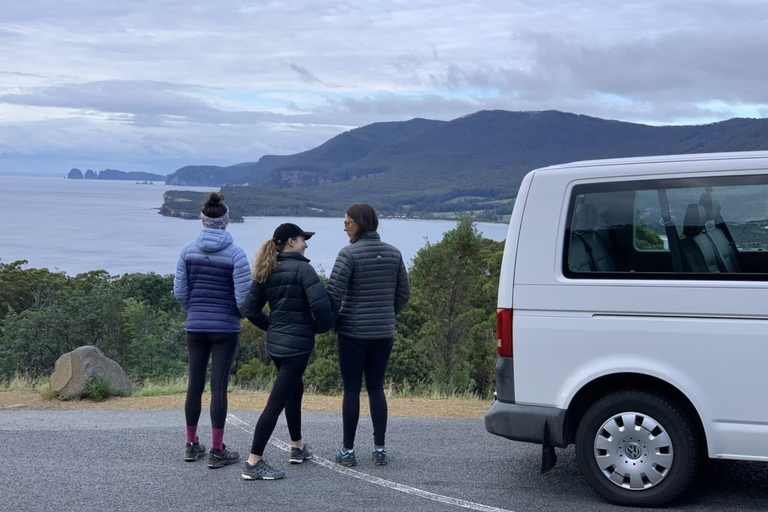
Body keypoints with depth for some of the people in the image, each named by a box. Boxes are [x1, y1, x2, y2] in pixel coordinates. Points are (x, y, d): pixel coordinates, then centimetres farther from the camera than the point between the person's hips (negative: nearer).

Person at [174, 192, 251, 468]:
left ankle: (192, 445, 21)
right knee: (219, 386, 0)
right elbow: (243, 296, -12)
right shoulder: (235, 253, -10)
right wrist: (240, 314, 10)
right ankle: (217, 451, 5)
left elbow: (179, 291, 2)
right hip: (225, 328, -3)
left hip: (195, 326, 3)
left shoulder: (188, 250, 0)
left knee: (195, 384, 12)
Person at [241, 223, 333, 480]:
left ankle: (298, 447, 38)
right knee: (277, 402, -7)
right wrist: (321, 327, -4)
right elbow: (320, 304, -23)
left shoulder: (266, 272, 8)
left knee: (295, 390, 26)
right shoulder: (302, 268, -14)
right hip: (297, 343, -8)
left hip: (275, 342, 8)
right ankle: (254, 463, -6)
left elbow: (251, 309, 9)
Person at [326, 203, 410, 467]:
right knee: (376, 388, 12)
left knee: (351, 389, 4)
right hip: (384, 333, 5)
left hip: (353, 332, -5)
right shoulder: (393, 254, 5)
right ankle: (379, 449, 12)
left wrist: (334, 322, 0)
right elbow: (403, 293, 10)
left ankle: (348, 450, 10)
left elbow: (334, 292, -15)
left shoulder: (349, 253, -12)